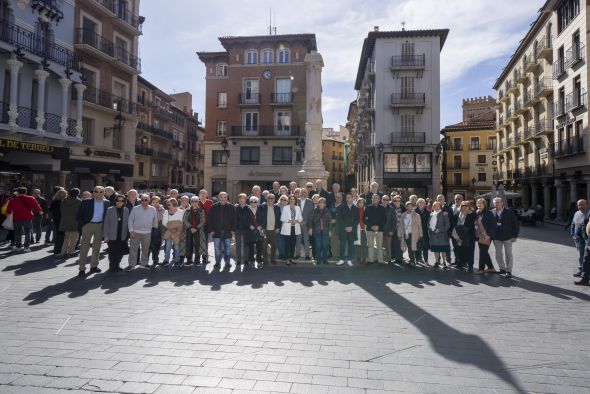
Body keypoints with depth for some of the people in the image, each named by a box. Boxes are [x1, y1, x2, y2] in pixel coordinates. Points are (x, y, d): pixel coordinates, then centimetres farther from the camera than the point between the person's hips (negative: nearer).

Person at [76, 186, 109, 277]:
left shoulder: (107, 203, 3)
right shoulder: (86, 202, -5)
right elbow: (79, 215, -1)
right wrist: (82, 225, -7)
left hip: (100, 226, 3)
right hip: (88, 225, -3)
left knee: (97, 247, 12)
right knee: (84, 247, -2)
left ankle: (94, 266, 23)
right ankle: (82, 269, 1)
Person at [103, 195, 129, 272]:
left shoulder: (126, 210, 5)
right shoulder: (110, 210, -1)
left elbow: (127, 223, 6)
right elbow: (106, 223, -2)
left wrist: (127, 234, 2)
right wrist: (106, 235, -7)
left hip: (122, 236, 2)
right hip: (112, 236, -2)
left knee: (120, 253, 7)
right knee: (112, 253, 3)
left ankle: (117, 266, 24)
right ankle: (112, 267, 18)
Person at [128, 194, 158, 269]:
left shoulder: (153, 210, 2)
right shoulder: (135, 209, -2)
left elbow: (155, 221, 10)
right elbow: (130, 220, -1)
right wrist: (131, 230, -8)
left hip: (147, 233, 2)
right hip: (136, 232, -2)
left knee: (145, 249, 12)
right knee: (133, 249, 1)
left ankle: (144, 263, 26)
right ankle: (131, 264, 11)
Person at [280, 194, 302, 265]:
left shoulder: (298, 208, 12)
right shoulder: (285, 208, 2)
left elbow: (300, 218, 10)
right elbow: (282, 218, -2)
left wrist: (297, 221, -11)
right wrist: (289, 221, -15)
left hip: (295, 228, 3)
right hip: (287, 228, -3)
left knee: (293, 243, 6)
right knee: (287, 244, -4)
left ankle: (291, 258, 17)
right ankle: (287, 259, 2)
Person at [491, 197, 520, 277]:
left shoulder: (509, 212, -6)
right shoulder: (492, 212, -1)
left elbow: (515, 224, -3)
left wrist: (515, 236, -7)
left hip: (507, 237, -2)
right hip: (496, 238, 3)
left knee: (508, 254, 4)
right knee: (498, 254, 10)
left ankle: (508, 271, 12)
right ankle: (502, 268, 25)